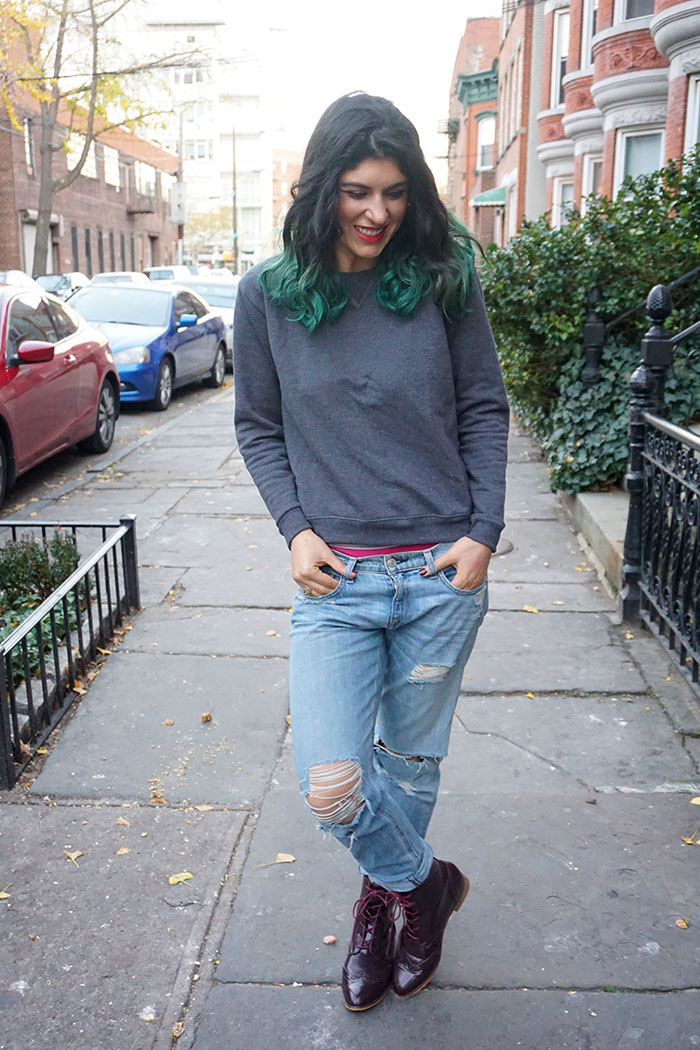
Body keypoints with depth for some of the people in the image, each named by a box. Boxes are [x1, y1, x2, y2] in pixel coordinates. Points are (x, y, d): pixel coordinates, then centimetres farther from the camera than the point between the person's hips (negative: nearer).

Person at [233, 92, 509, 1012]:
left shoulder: (443, 281, 0)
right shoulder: (268, 295, 0)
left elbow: (485, 411, 5)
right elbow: (257, 426, 8)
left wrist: (483, 531, -5)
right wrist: (296, 527, -6)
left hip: (443, 574, 0)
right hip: (335, 579, 0)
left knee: (412, 763, 16)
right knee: (331, 786, -6)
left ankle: (384, 899, 46)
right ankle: (427, 884, 28)